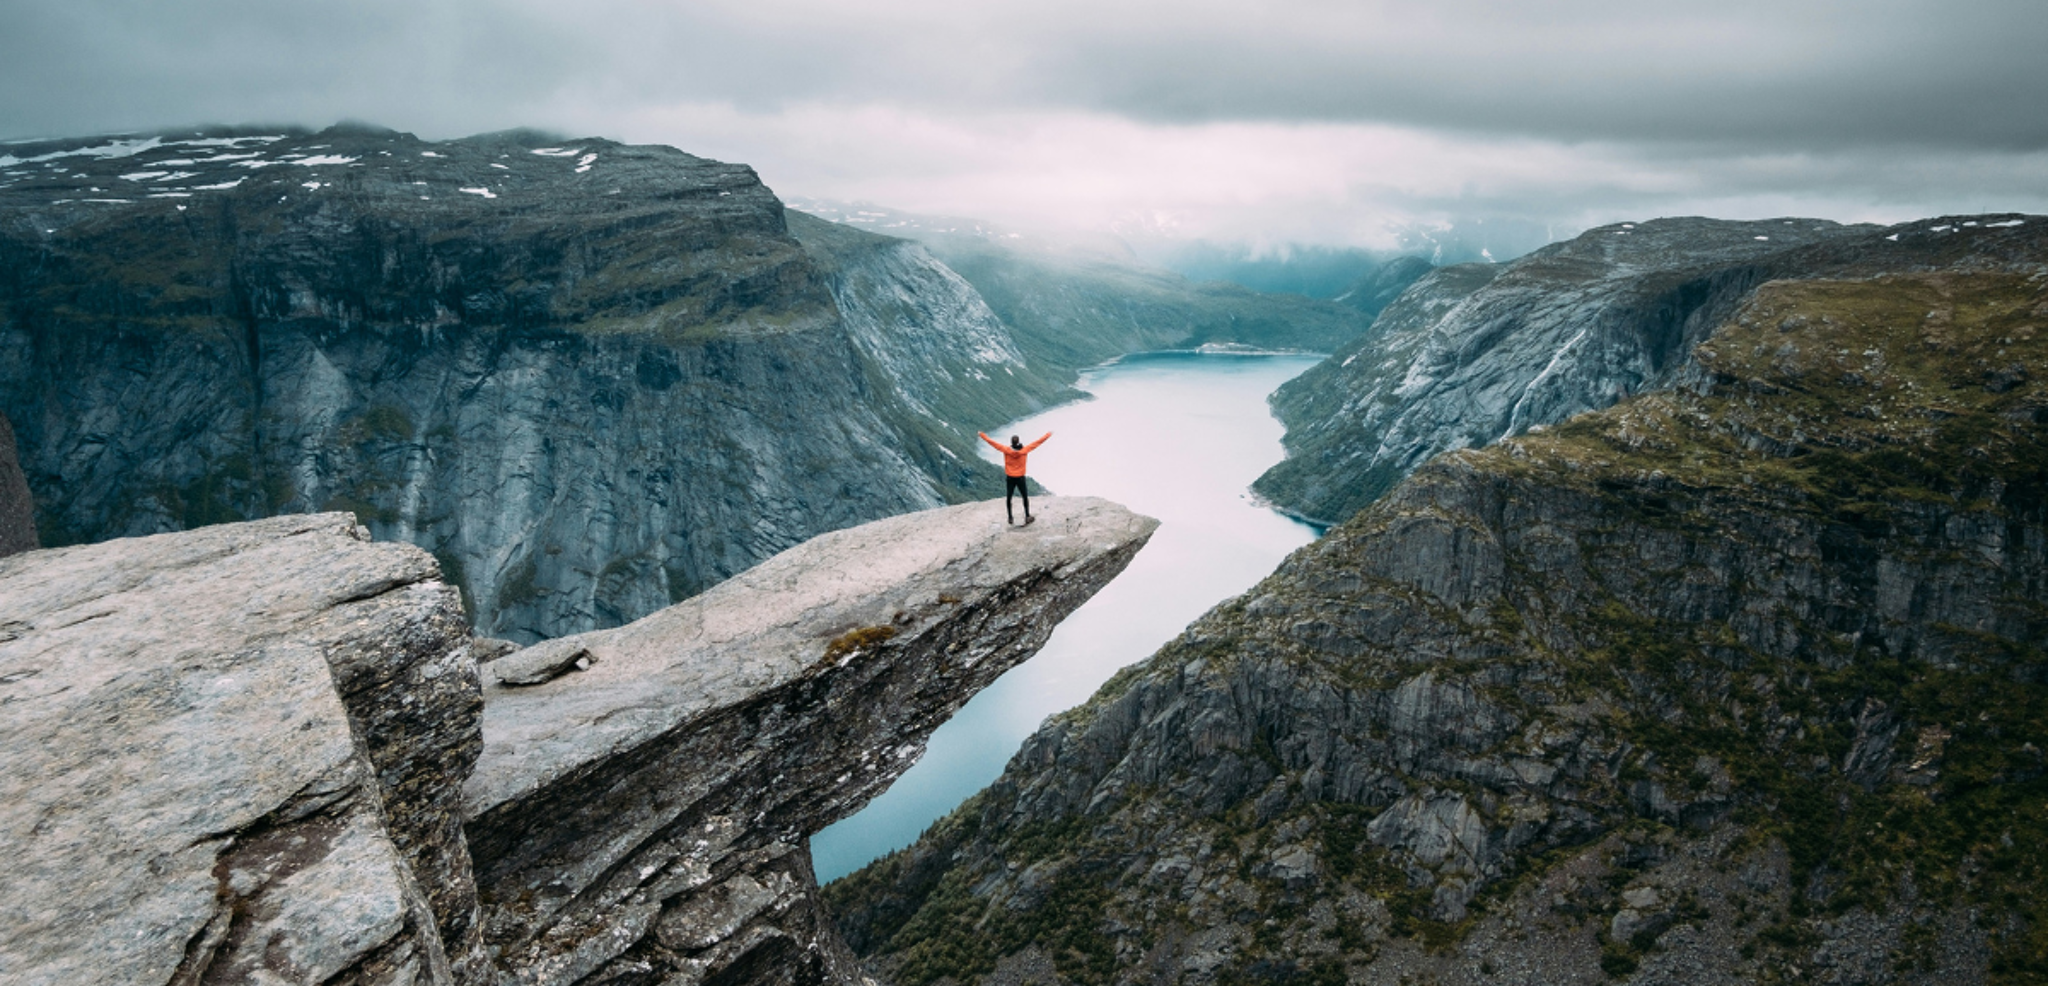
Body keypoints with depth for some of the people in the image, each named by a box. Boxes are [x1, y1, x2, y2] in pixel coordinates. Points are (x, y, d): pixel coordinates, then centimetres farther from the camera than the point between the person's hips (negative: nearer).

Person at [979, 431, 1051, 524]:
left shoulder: (1006, 450, -14)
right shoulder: (1024, 450, -14)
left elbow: (991, 441, -7)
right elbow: (1039, 442, -5)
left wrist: (981, 434, 4)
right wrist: (1048, 435, 6)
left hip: (1009, 478, 0)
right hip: (1020, 478, 0)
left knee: (1008, 498, 14)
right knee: (1025, 497, 17)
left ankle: (1010, 518, 18)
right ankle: (1027, 516, 16)